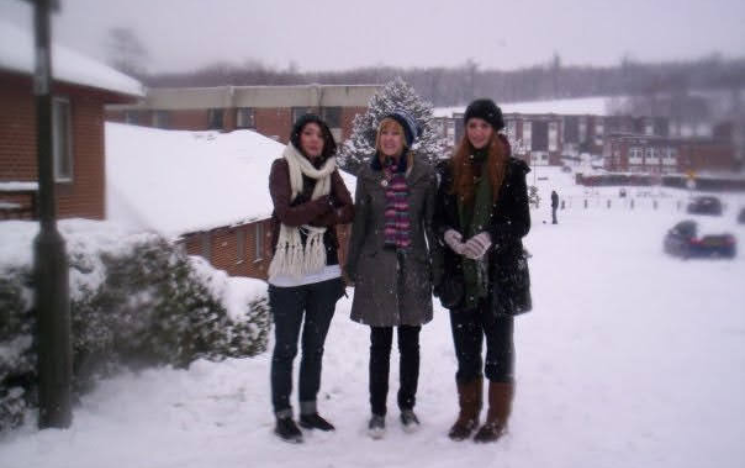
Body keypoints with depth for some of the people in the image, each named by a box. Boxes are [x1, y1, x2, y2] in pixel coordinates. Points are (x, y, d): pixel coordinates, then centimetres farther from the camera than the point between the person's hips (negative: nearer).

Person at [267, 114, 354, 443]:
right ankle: (282, 416, 14)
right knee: (286, 348, 3)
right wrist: (324, 204, -7)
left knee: (315, 346, 13)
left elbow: (348, 212, -3)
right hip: (289, 271, -4)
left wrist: (308, 215, -14)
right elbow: (286, 213, -16)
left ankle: (309, 410, 26)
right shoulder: (283, 167, -3)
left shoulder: (330, 171, 9)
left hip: (325, 270, 4)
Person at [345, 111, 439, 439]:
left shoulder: (424, 174, -1)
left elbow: (432, 221, 2)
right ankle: (378, 410, 18)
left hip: (413, 266, 0)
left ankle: (407, 405, 27)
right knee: (380, 343, 6)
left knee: (409, 342, 11)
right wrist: (352, 266, 4)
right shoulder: (368, 174, 2)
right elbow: (359, 222, 5)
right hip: (377, 266, 0)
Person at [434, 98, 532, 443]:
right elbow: (438, 217, 8)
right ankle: (468, 413, 25)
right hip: (460, 274, 3)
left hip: (500, 274, -3)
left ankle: (498, 418, 20)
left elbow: (521, 223, -7)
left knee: (499, 346, 8)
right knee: (465, 348, 11)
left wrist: (489, 237, -24)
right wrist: (448, 234, -15)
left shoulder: (511, 170, -4)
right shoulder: (452, 169, 6)